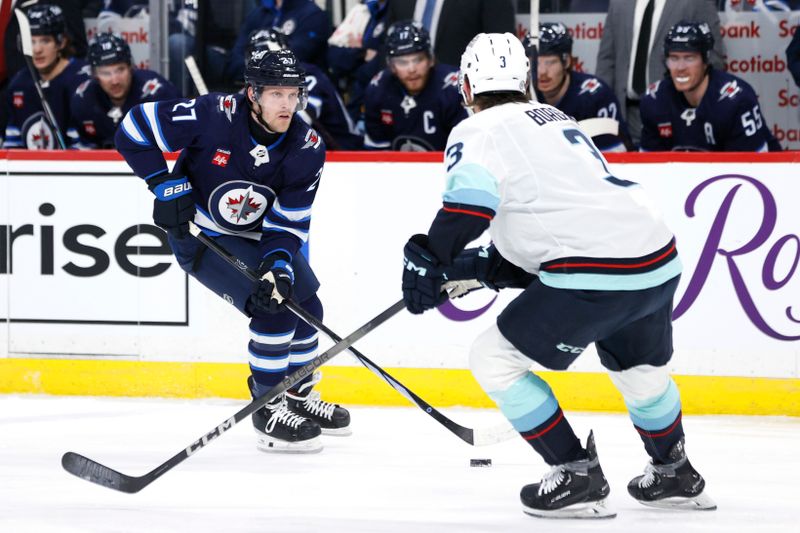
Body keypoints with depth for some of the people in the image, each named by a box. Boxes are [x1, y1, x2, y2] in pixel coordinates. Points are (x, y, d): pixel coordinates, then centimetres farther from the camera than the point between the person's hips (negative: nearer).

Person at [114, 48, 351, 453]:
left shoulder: (307, 149, -16)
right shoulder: (214, 115, -30)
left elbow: (288, 222, -13)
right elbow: (134, 129, -24)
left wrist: (279, 264, -32)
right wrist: (167, 186, -27)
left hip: (258, 235, 6)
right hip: (199, 233, -6)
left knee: (307, 307, 10)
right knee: (274, 309, -20)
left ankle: (299, 397, 35)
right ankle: (269, 411, -7)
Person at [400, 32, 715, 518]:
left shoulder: (478, 131, 3)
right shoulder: (555, 119, 27)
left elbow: (470, 198, -18)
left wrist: (428, 262, -14)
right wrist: (478, 267, 23)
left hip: (595, 273, -8)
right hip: (660, 262, 8)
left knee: (495, 359, 6)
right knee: (639, 369, 33)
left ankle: (577, 477, 7)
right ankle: (675, 476, 49)